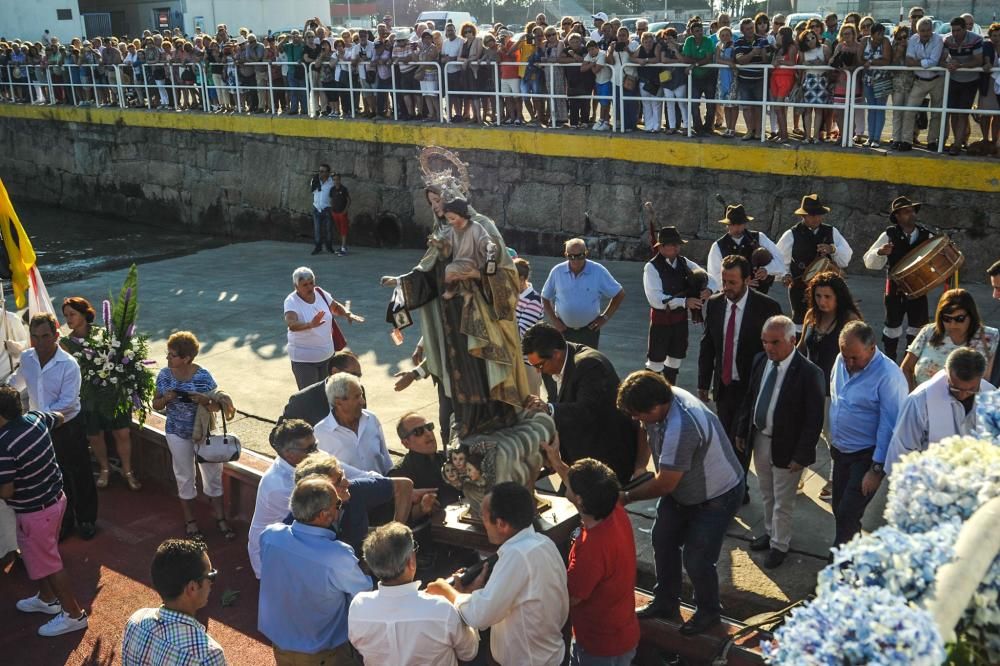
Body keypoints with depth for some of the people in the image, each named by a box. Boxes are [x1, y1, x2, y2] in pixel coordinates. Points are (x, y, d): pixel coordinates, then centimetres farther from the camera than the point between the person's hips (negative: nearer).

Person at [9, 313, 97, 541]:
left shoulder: (69, 365, -22)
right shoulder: (26, 358, -6)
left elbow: (67, 402, -24)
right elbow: (16, 382, 17)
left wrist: (39, 417, -30)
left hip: (68, 428, -4)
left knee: (80, 476, 10)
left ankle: (86, 519, 29)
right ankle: (64, 521, 35)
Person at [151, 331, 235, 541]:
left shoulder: (203, 376, -16)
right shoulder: (164, 375, -8)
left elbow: (217, 405, -9)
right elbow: (156, 405, 2)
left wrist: (204, 401, -30)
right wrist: (165, 399, -20)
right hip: (177, 434, 2)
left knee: (213, 475, 8)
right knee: (185, 478, 13)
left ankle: (220, 518, 23)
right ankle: (190, 521, 29)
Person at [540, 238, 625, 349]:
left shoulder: (598, 271, -9)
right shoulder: (557, 271, -4)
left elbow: (620, 294, 0)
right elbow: (545, 298, 8)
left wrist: (605, 317, -2)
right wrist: (553, 320, -1)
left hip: (589, 329, -1)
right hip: (563, 328, 2)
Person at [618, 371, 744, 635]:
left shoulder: (680, 428, -41)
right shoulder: (660, 399, -16)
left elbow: (664, 484, -30)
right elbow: (647, 434, 8)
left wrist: (627, 497, -17)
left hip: (717, 497, -9)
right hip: (682, 488, 9)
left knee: (696, 559, -1)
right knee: (663, 540, 15)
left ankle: (709, 612, 26)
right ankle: (666, 602, 35)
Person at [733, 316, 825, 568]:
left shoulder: (809, 373, -23)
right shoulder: (760, 360, -4)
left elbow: (814, 419, -19)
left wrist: (801, 455, -18)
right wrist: (741, 431, 10)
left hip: (785, 447, -6)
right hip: (759, 439, 6)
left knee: (782, 501, 12)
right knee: (767, 495, 25)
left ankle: (780, 545, 32)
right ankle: (770, 532, 46)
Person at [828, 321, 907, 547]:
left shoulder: (888, 376, -23)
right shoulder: (841, 361, -1)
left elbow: (889, 426, -21)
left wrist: (877, 469, -19)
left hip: (866, 456, -7)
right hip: (841, 451, 7)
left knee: (848, 514, -7)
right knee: (839, 510, 16)